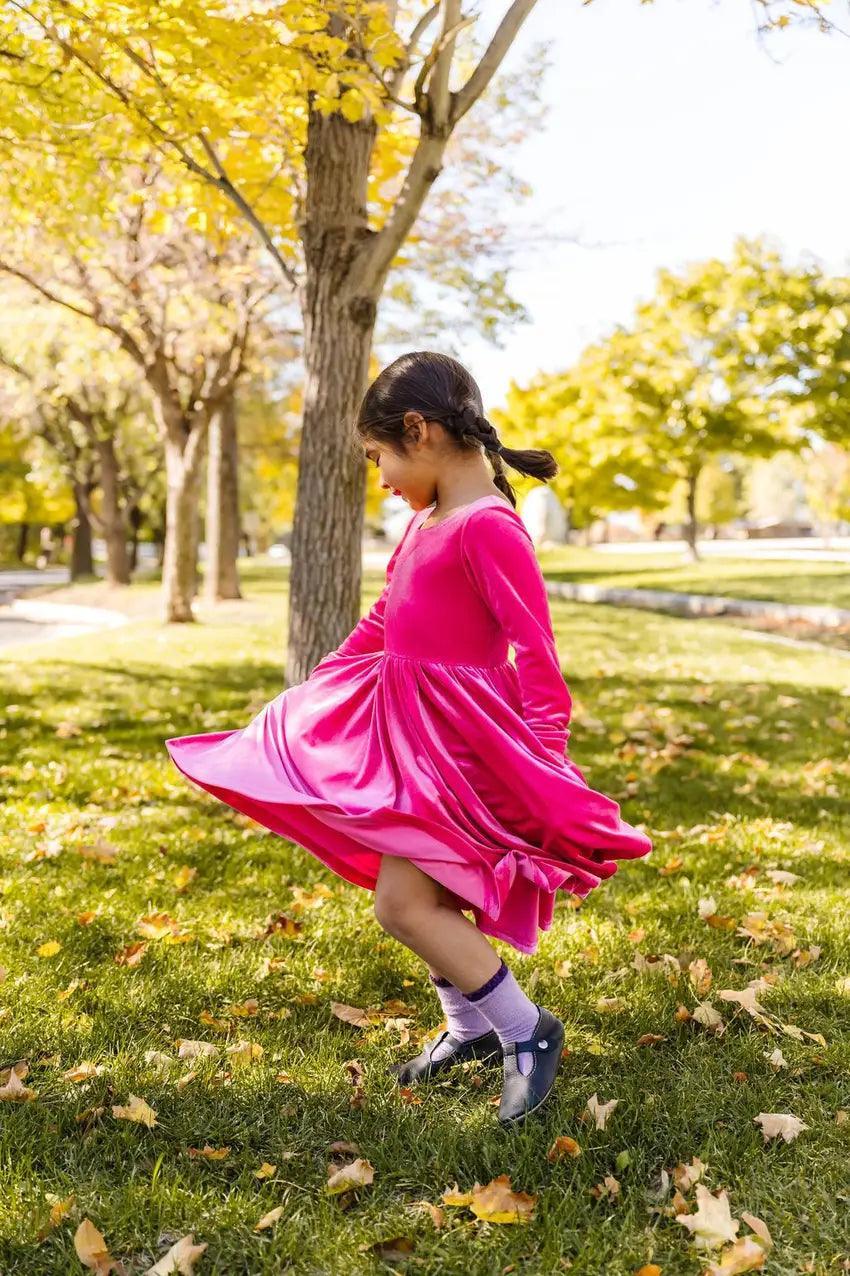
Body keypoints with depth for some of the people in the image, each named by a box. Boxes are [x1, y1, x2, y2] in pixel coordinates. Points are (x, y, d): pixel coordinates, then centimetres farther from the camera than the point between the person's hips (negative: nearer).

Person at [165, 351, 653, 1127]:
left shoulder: (486, 526, -20)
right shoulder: (427, 519, 10)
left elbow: (536, 651, -22)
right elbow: (380, 623, 19)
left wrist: (547, 769, -24)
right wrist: (306, 697, 23)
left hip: (459, 736, -9)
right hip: (410, 727, 9)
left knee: (403, 903, -9)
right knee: (425, 895, 16)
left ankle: (527, 1033, 8)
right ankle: (468, 1027, 35)